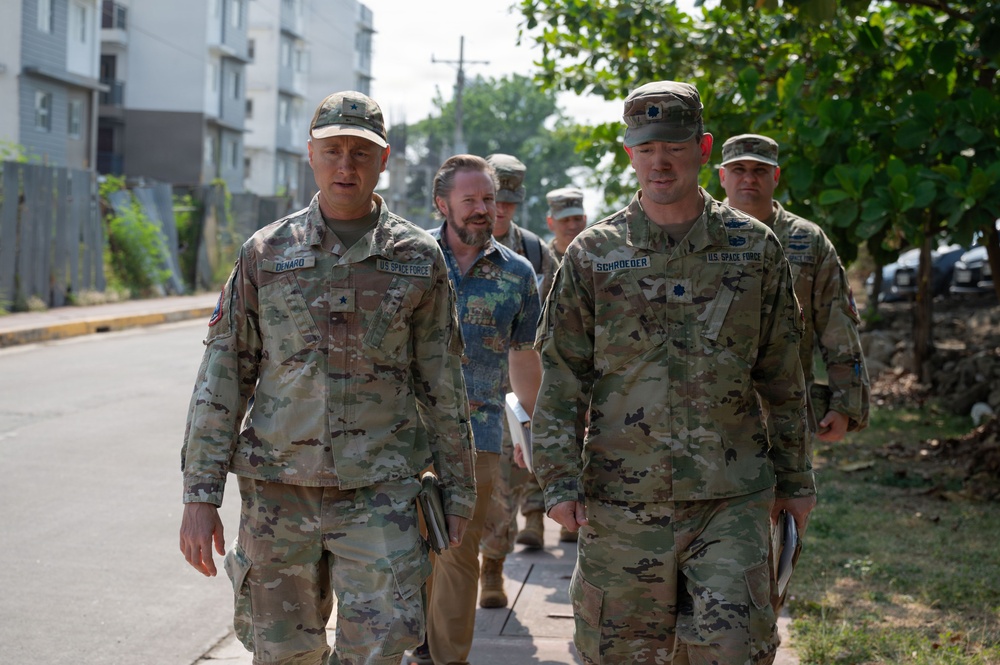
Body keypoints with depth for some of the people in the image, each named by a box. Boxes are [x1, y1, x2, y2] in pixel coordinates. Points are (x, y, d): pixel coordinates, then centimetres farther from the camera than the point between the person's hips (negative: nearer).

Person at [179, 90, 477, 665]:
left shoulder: (419, 259, 3)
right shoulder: (266, 253, 4)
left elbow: (444, 386, 8)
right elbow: (222, 376, 4)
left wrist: (458, 489, 8)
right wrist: (201, 494, -2)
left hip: (381, 491, -1)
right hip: (278, 488, 1)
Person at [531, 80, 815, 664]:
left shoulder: (754, 249, 4)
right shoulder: (593, 255, 3)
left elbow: (784, 379, 10)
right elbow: (561, 379, 3)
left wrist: (796, 479, 12)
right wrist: (560, 480, -5)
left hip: (733, 500, 0)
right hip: (622, 500, 0)